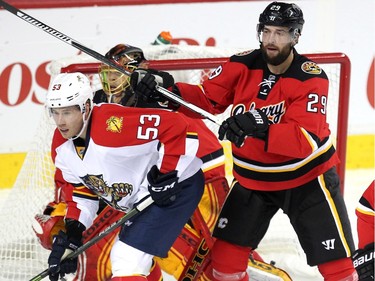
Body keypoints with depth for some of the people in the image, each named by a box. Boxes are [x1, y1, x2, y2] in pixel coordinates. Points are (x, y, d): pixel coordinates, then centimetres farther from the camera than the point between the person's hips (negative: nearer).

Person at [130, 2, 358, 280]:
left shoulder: (311, 79, -21)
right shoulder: (243, 65, -8)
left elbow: (306, 140, -31)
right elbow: (206, 98, -7)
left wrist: (261, 129, -47)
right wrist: (162, 92, -25)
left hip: (307, 178, -4)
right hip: (253, 180, 4)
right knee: (226, 254, 3)